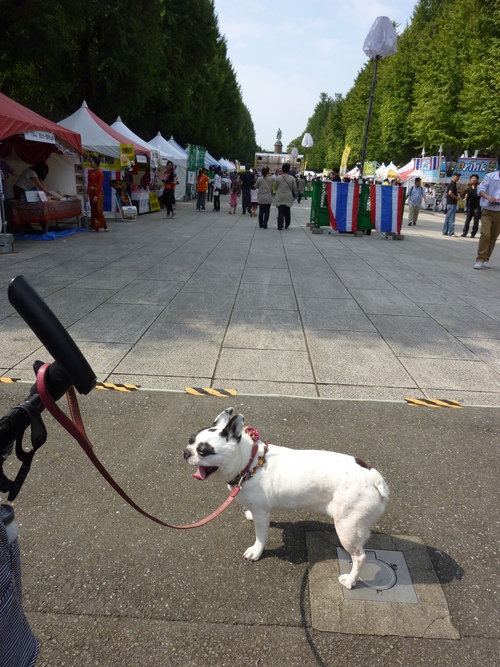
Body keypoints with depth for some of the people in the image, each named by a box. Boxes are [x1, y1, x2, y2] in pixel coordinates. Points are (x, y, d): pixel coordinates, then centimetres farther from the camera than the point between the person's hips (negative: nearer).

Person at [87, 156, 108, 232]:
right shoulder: (90, 172, 10)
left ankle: (105, 226, 4)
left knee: (99, 210, -7)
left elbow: (100, 185, -14)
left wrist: (96, 196, -18)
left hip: (98, 192, -7)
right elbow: (89, 183, 10)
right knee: (93, 211, 6)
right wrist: (87, 193, 4)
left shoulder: (100, 173, -10)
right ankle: (95, 227, 11)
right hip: (91, 192, 7)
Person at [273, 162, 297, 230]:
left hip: (280, 198, -1)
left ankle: (280, 226, -4)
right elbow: (294, 189, 1)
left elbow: (275, 187, 4)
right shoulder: (292, 179, -6)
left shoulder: (278, 178, -7)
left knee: (280, 212, 2)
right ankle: (286, 225, 23)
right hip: (288, 198, 1)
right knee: (287, 212, 15)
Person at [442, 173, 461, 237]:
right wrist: (456, 197, -12)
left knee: (447, 218, 11)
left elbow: (447, 193, 21)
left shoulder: (450, 184, 17)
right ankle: (451, 233, -7)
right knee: (451, 219, -8)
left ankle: (445, 232, 13)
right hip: (452, 203, -10)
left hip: (449, 203, 10)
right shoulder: (453, 184, -11)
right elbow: (450, 193, -23)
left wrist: (456, 195, 19)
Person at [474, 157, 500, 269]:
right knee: (485, 234, -16)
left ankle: (486, 259, 19)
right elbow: (480, 189, -12)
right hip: (487, 211, -4)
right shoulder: (490, 177, -3)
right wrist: (488, 197, -31)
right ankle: (480, 259, -12)